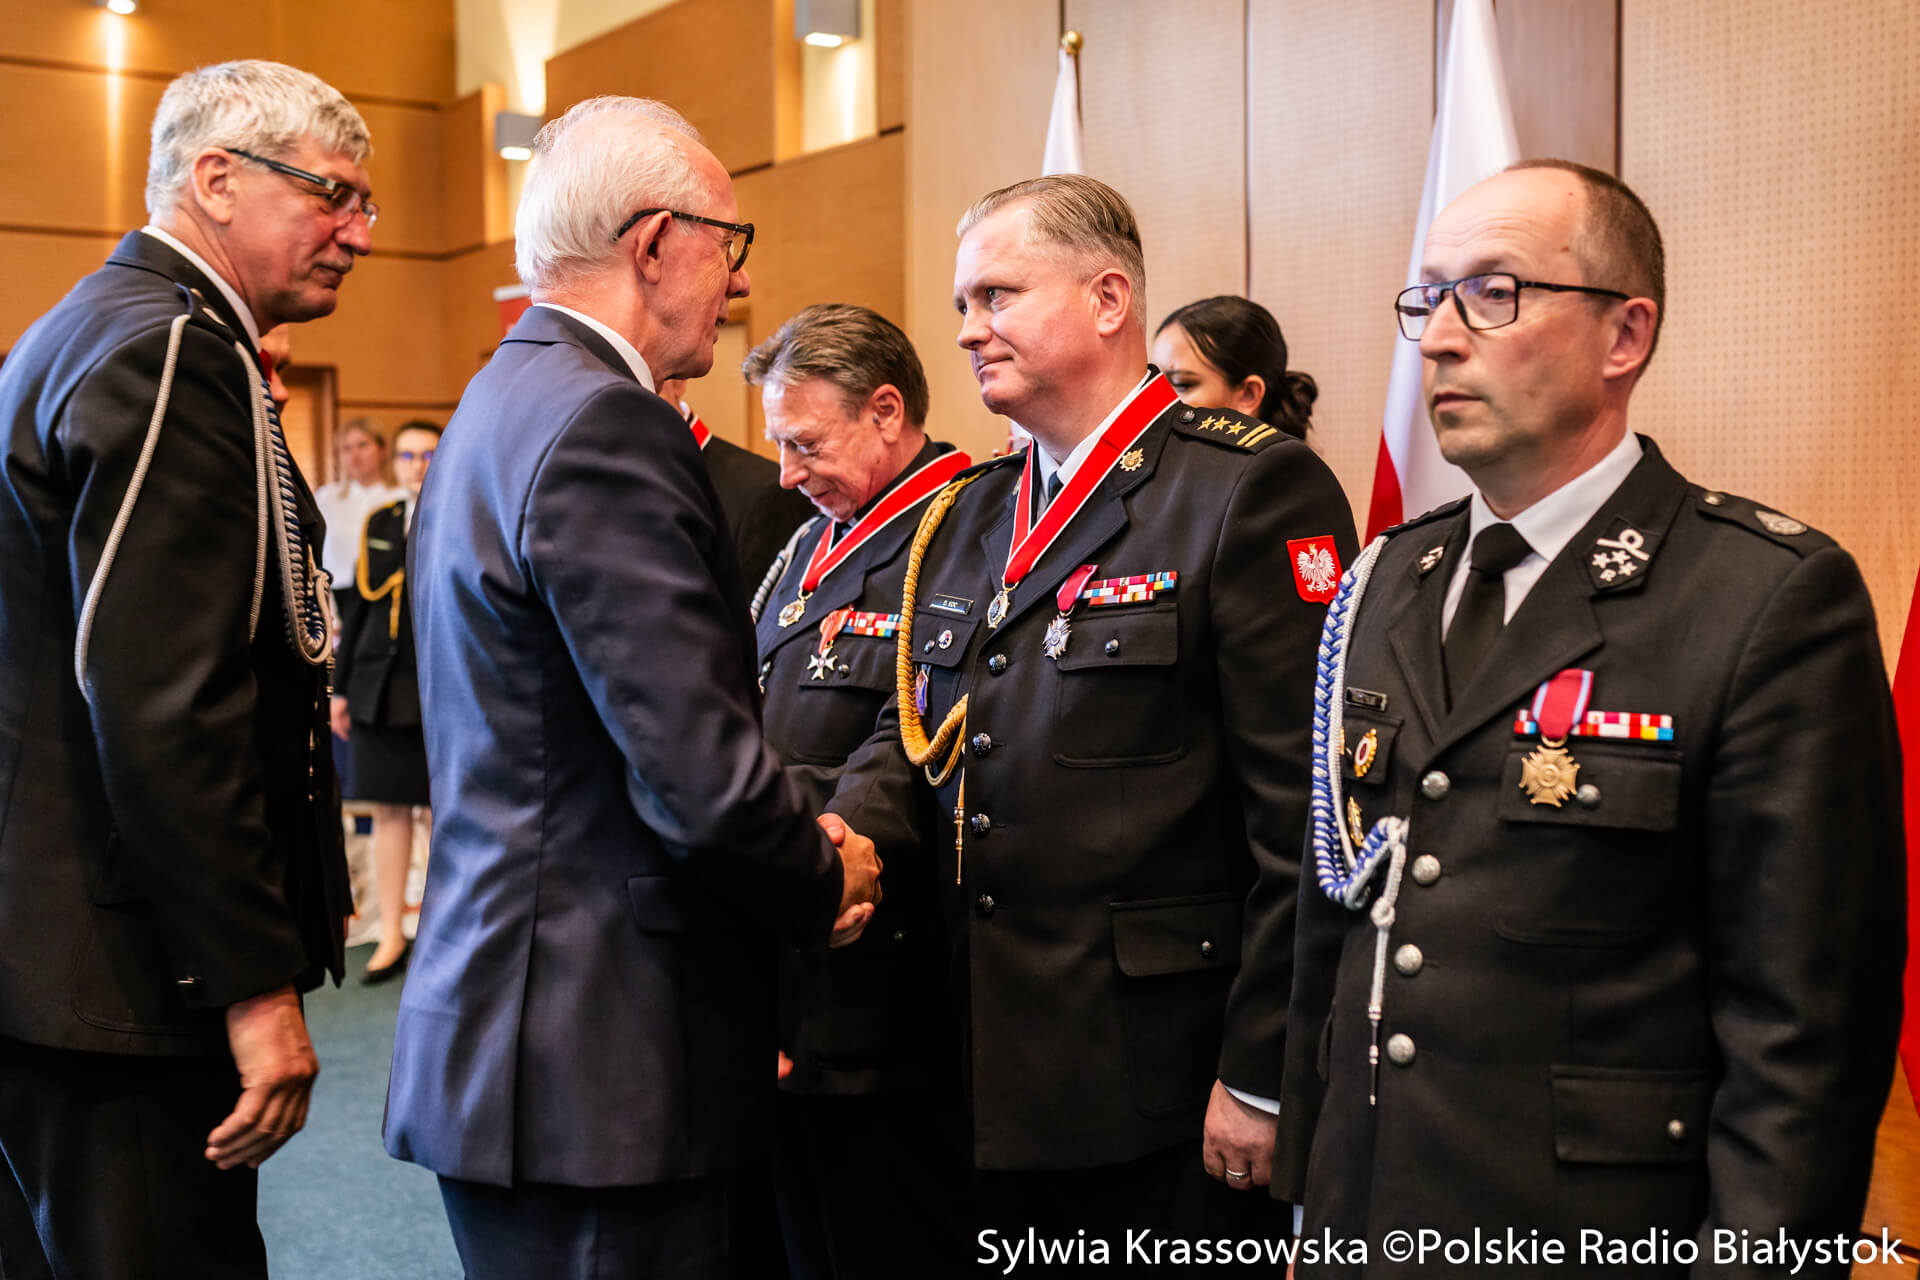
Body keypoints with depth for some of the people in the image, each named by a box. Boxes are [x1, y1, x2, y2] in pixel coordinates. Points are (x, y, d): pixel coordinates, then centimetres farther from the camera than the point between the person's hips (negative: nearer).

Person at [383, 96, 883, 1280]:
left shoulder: (506, 402, 14)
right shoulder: (604, 428, -19)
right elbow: (703, 779, -24)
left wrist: (800, 847, 9)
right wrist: (826, 882, -3)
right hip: (595, 1067, -10)